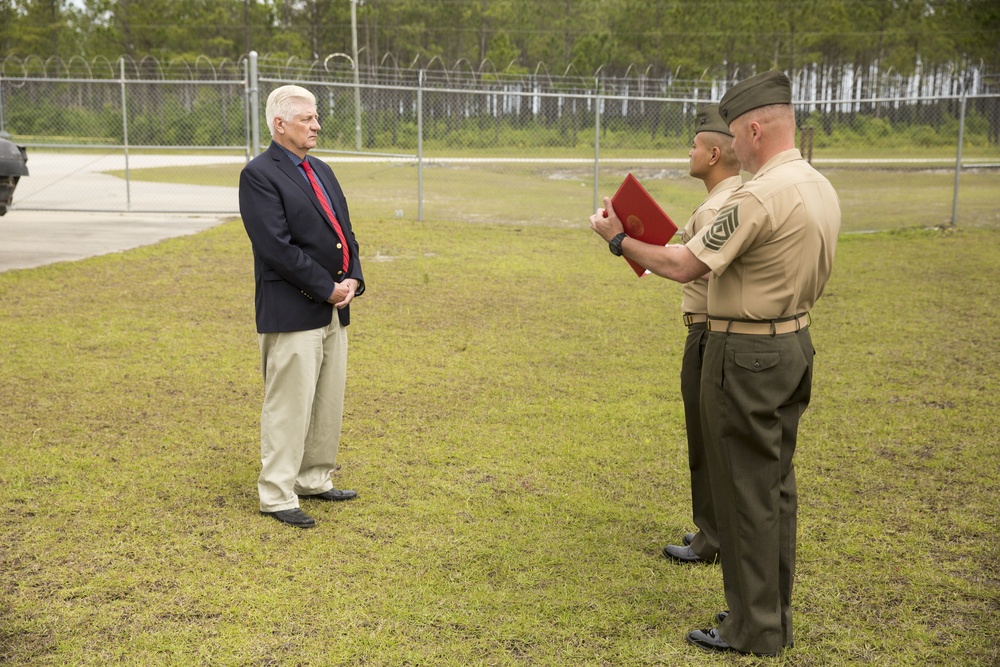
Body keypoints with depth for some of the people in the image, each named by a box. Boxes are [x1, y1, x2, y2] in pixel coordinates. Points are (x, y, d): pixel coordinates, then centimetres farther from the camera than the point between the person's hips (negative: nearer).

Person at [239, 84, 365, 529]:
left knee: (329, 404, 15)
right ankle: (276, 496, 10)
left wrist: (352, 279, -2)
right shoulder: (259, 174, -10)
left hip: (334, 309, 8)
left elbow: (345, 231, 16)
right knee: (289, 407, -2)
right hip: (292, 311, -8)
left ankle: (315, 480, 29)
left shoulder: (321, 171, 16)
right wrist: (328, 289, -15)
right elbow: (277, 247, -18)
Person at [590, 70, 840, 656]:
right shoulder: (822, 189, 8)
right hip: (796, 343, 9)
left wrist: (621, 240, -5)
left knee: (746, 490, 2)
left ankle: (753, 629, 13)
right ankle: (774, 612, 29)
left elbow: (684, 266, -19)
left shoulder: (759, 197, -21)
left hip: (745, 355, -9)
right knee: (777, 484, 16)